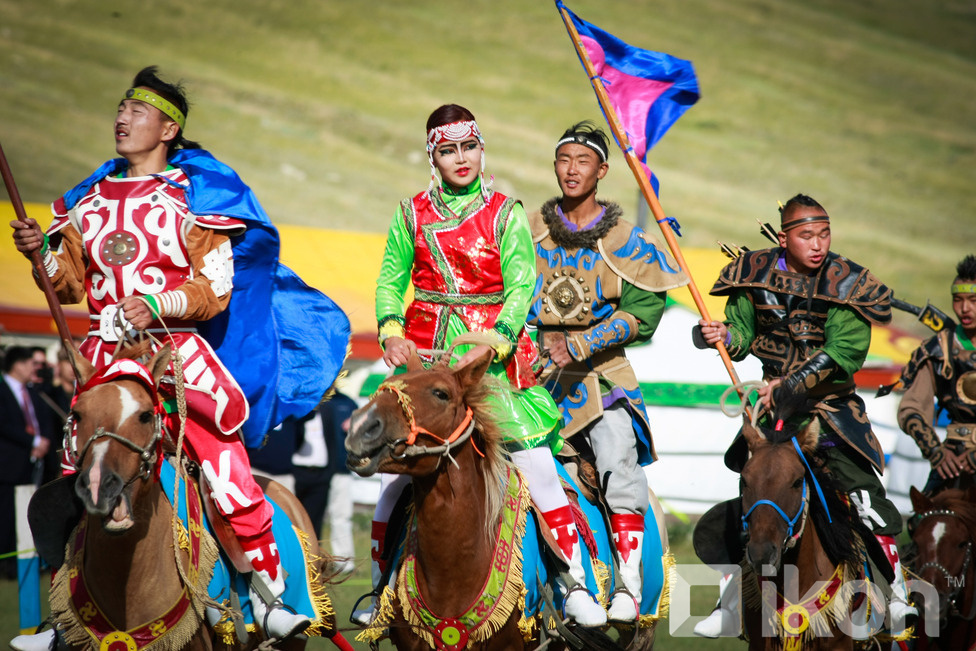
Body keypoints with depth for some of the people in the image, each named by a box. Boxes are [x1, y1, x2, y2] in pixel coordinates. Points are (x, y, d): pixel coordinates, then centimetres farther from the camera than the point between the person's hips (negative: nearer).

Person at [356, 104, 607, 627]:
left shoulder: (505, 214, 4)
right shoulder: (413, 213, 10)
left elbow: (521, 286, -4)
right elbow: (390, 280, 12)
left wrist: (492, 343, -19)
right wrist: (391, 332, -7)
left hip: (494, 349, -1)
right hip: (425, 347, 1)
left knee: (537, 466, -11)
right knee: (400, 468, -3)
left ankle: (575, 587, -5)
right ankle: (380, 584, 14)